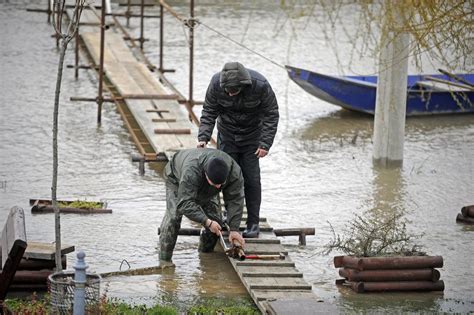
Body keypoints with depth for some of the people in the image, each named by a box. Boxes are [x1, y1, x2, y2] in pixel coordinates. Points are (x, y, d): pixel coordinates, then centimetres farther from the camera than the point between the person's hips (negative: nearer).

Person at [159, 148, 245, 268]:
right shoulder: (191, 172, -50)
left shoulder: (234, 171, -35)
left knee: (215, 217, -7)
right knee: (173, 214, -22)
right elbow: (185, 203, -48)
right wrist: (207, 222, -55)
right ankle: (165, 259, -15)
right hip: (177, 178, -4)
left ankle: (206, 253, 14)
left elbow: (235, 201, -27)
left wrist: (234, 229, -32)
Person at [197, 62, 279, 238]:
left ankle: (253, 223, 2)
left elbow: (271, 114, -16)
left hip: (251, 136, -2)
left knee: (251, 179, -4)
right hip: (227, 135, 2)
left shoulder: (260, 85, -28)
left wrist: (265, 143, -21)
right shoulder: (216, 83, -23)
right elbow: (209, 112, -10)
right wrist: (203, 137, -23)